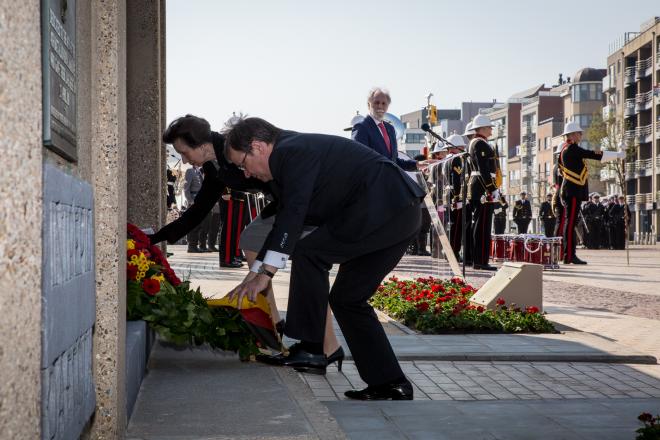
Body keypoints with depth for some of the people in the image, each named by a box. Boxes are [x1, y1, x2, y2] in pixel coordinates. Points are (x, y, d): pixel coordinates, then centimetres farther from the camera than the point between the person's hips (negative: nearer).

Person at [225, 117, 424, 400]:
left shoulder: (291, 152, -10)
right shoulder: (297, 151, 21)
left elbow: (293, 214, -19)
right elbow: (285, 219, 24)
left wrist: (265, 272, -19)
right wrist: (253, 276, 22)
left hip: (383, 209, -11)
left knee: (308, 254, -9)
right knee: (348, 298, 12)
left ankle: (310, 350, -5)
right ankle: (388, 383, 12)